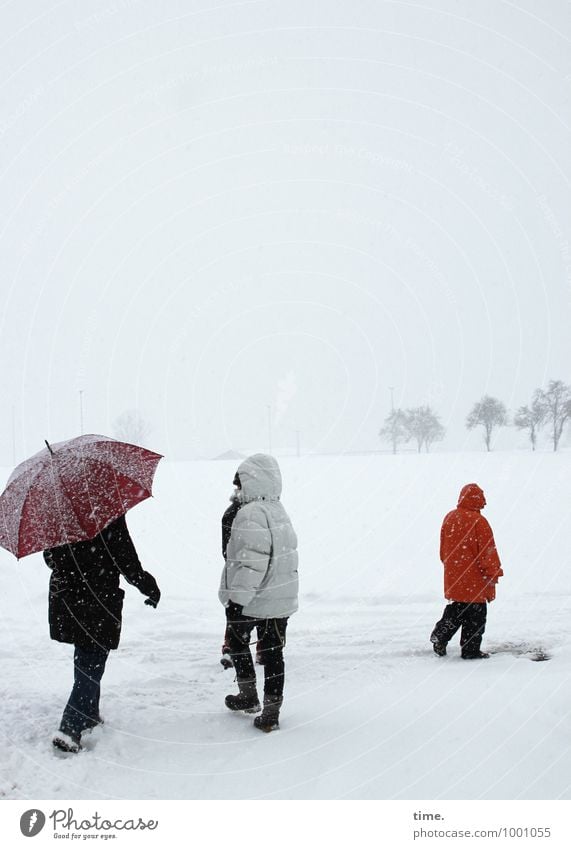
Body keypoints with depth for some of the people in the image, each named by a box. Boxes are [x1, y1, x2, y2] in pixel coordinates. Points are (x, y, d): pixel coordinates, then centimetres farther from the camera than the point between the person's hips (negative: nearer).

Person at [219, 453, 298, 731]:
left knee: (237, 641, 17)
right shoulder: (280, 511, 9)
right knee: (273, 651, 9)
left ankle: (248, 695, 25)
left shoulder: (251, 513, -20)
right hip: (281, 599, 7)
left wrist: (237, 598, -22)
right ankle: (271, 711, 11)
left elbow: (252, 562, -26)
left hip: (251, 600, -7)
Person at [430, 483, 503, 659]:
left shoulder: (449, 518, 4)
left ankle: (439, 637, 12)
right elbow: (487, 551, -13)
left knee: (454, 610, 20)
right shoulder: (478, 522, -17)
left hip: (453, 577, 6)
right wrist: (494, 573, -5)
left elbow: (443, 549, 13)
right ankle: (471, 650, 9)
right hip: (475, 579, -6)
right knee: (475, 615, 4)